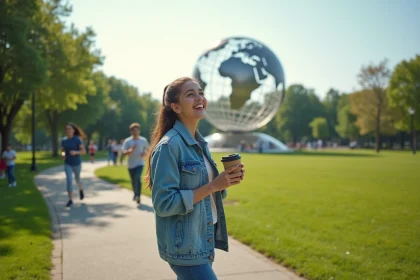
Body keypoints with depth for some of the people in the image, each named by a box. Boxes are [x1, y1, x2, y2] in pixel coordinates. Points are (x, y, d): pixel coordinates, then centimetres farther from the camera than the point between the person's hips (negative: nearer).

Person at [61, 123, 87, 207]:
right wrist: (63, 154, -11)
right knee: (69, 180, -14)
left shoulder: (77, 139, -12)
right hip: (67, 164, 2)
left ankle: (81, 190, 52)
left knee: (77, 179, 19)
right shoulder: (64, 141, 1)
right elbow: (63, 151, 13)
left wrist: (75, 152, -30)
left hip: (76, 164, -2)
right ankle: (70, 200, -9)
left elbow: (84, 151, -12)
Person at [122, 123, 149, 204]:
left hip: (140, 163, -1)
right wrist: (131, 150, -26)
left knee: (138, 178, -21)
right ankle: (135, 194, 34)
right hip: (130, 164, 1)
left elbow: (147, 149, 14)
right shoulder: (127, 141, -5)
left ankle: (138, 196, -17)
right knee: (133, 181, 12)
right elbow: (124, 153, -9)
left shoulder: (143, 140, -1)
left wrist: (145, 153, -8)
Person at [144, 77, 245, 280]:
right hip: (184, 247, -8)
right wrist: (213, 186, -23)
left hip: (204, 240, 8)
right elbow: (164, 204, -22)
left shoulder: (199, 142, 8)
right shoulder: (168, 146, -18)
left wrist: (225, 182, -4)